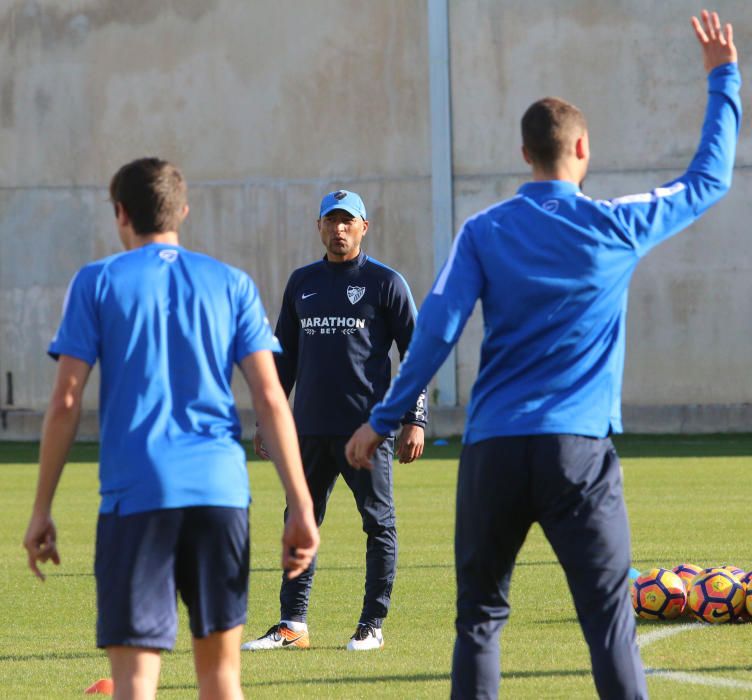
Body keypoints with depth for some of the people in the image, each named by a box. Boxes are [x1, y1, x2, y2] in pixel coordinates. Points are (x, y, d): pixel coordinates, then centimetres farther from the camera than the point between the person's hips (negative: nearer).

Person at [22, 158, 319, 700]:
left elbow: (66, 403, 0)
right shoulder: (231, 284, 12)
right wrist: (301, 508, 3)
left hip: (136, 493, -3)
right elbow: (270, 398, 4)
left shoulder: (96, 283, 6)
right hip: (220, 489, 3)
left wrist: (42, 510, 6)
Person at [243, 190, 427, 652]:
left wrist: (415, 421, -9)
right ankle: (293, 625, 9)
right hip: (311, 427, 5)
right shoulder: (302, 283, 14)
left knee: (379, 524, 0)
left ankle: (373, 625, 6)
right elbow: (284, 356, 20)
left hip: (368, 427, -5)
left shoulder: (385, 283, 0)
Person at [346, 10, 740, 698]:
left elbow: (437, 329, -1)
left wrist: (383, 420, 4)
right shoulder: (616, 225, 4)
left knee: (480, 616, 9)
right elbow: (709, 180, 16)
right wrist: (723, 79, 26)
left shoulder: (484, 232, 6)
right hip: (579, 447, -2)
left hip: (494, 452, 2)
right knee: (609, 619, -2)